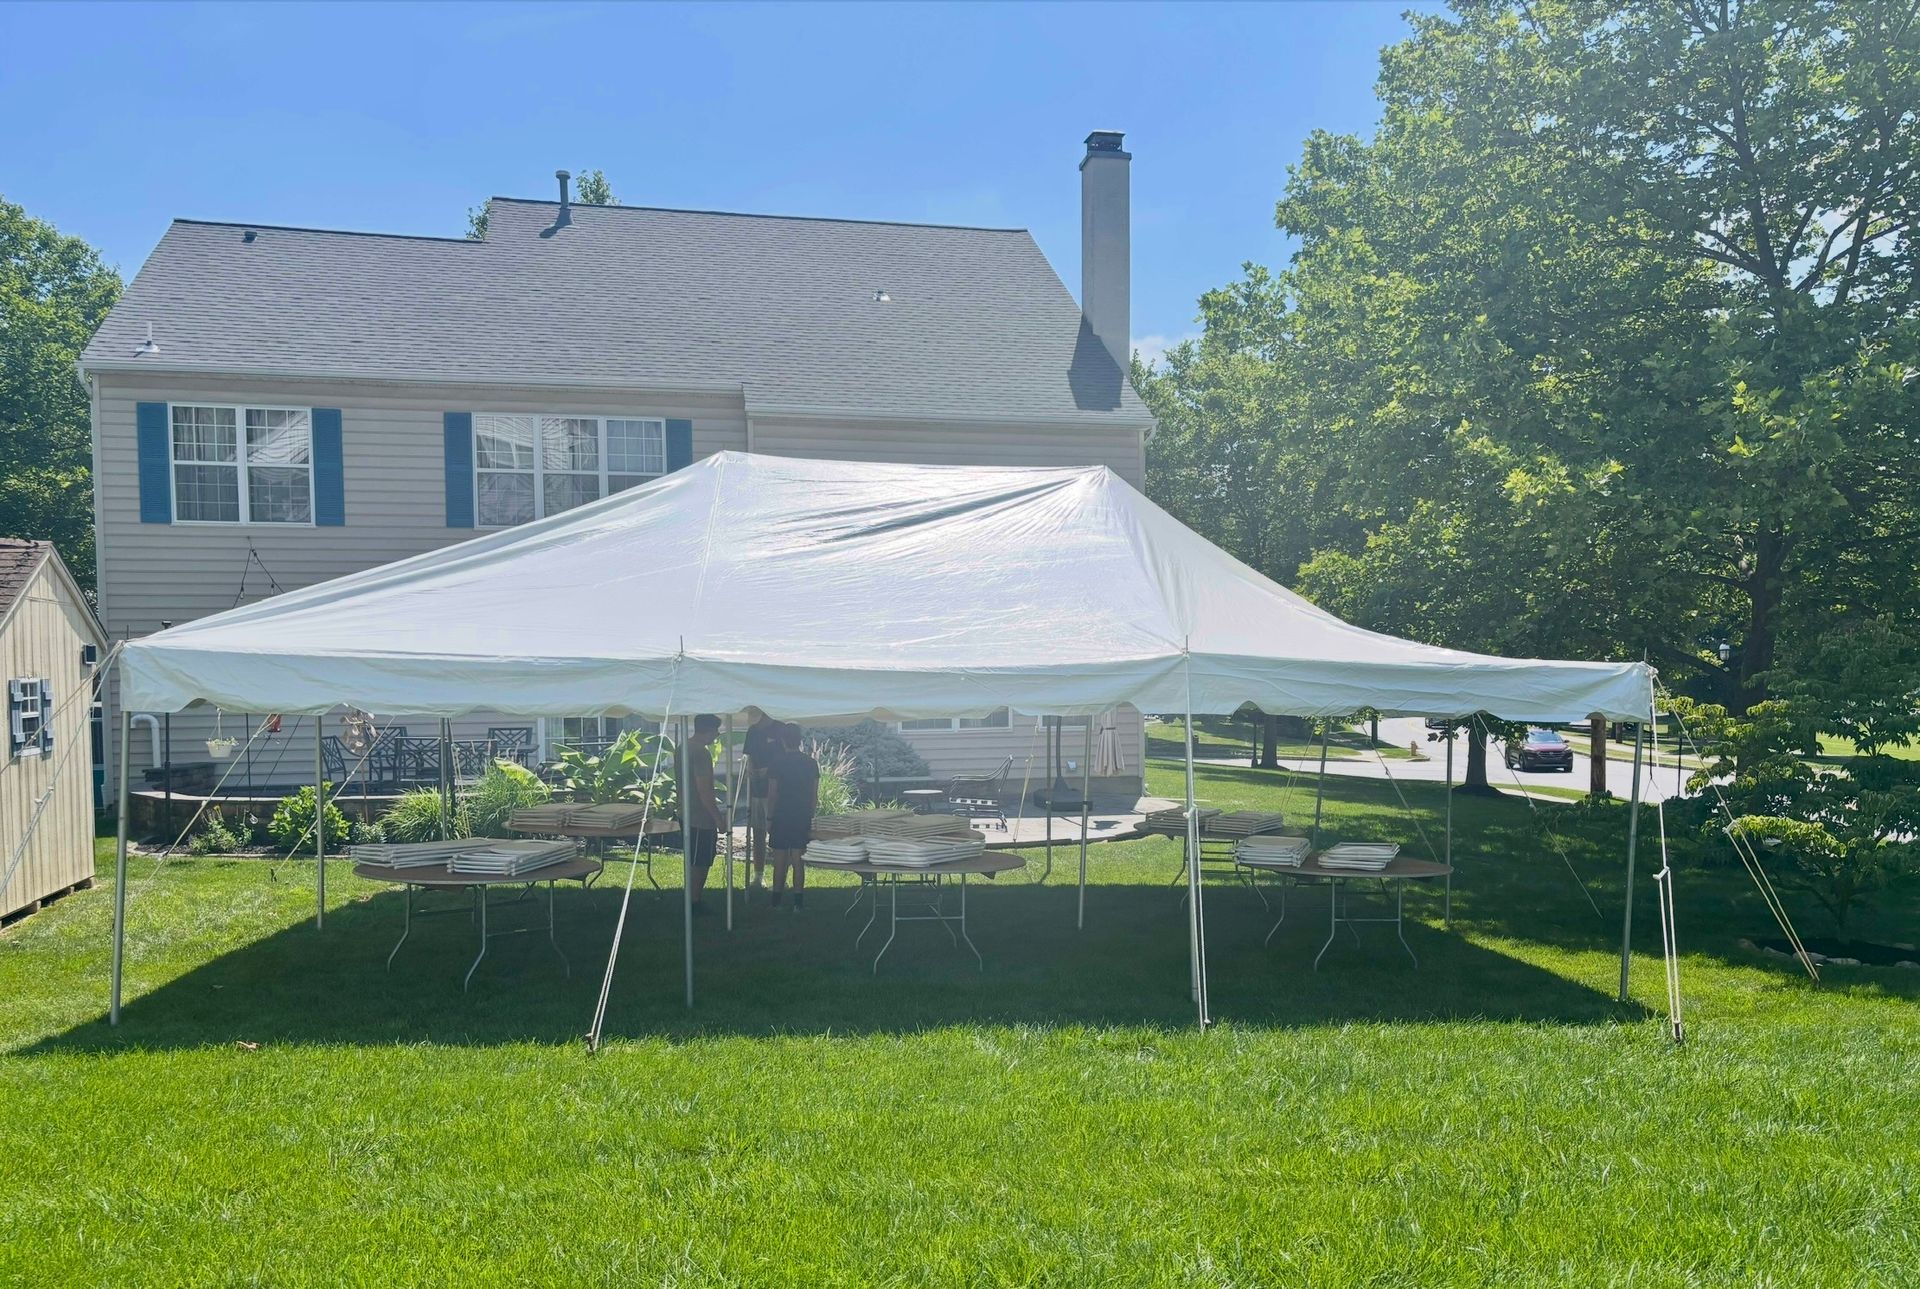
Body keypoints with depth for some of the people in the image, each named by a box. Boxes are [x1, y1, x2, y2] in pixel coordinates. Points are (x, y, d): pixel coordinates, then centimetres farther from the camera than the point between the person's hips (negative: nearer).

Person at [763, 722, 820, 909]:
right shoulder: (811, 763, 1)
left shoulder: (777, 763, -8)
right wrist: (811, 816, 12)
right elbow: (814, 795, 3)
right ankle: (798, 902, 5)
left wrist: (769, 818, 1)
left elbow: (772, 794, -7)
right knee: (799, 861, 5)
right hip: (803, 818, 2)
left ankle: (777, 902, 10)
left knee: (780, 861, 5)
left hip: (781, 818, -2)